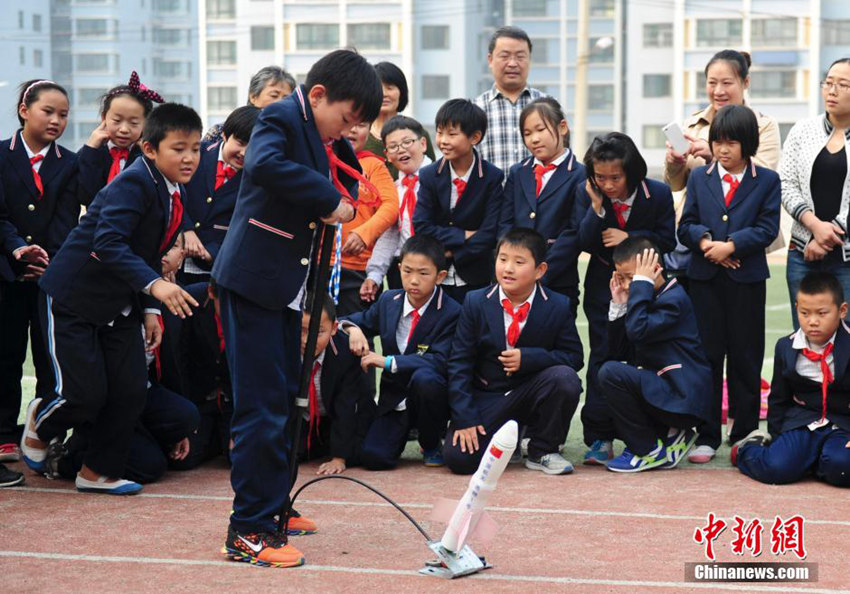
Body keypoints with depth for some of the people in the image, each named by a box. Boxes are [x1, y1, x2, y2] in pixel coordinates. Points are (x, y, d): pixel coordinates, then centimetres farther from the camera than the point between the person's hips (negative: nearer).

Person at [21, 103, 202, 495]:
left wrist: (149, 309, 7)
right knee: (87, 394, -9)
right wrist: (153, 285, -46)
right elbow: (108, 243, -36)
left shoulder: (176, 194, 5)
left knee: (132, 390, -1)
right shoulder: (133, 183, -23)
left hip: (118, 307, 8)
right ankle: (40, 423, 25)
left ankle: (99, 471, 16)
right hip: (72, 300, -8)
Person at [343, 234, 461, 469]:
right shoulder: (388, 301, 3)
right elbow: (363, 321, 20)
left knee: (424, 378, -39)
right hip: (394, 396, 3)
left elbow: (440, 362, -24)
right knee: (372, 457, -19)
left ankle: (431, 445, -11)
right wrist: (352, 328, -7)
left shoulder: (451, 313, -14)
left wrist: (388, 361, -26)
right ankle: (405, 430, 18)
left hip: (431, 396, -3)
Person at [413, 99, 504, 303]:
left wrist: (451, 253, -12)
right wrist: (464, 235, -14)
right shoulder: (429, 175, 1)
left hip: (475, 279, -1)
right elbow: (421, 227, -7)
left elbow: (490, 233, -11)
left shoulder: (492, 177, -5)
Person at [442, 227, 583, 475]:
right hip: (486, 397, 0)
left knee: (565, 378, -31)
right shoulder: (475, 302, -5)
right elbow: (459, 363, -5)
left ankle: (542, 451, -7)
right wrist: (465, 418, -14)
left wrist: (528, 358, -22)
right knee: (458, 458, -22)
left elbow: (574, 357, -5)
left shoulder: (558, 306, -6)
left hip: (531, 394, 0)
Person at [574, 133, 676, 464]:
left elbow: (666, 240, -9)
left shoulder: (658, 194, -13)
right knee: (603, 356, -4)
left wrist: (629, 237, -20)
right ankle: (599, 438, -2)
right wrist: (596, 207, -27)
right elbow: (585, 243, -14)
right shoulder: (587, 195, -10)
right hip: (604, 286, 0)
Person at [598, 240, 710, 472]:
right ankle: (671, 435, 12)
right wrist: (618, 306, 0)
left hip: (683, 398, -10)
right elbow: (618, 353, 11)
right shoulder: (647, 299, 15)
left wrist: (642, 283, -19)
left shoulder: (673, 298, -13)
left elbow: (638, 331, -30)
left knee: (610, 373, -23)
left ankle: (649, 451, -9)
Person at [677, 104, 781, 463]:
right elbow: (686, 225, 6)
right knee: (707, 356, 2)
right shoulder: (699, 178, 11)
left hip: (747, 279, -1)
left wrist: (731, 245, -17)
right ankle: (707, 436, 7)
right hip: (704, 279, 2)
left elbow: (767, 229, -5)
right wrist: (704, 240, -15)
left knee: (745, 358, 3)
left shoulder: (767, 181, 4)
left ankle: (744, 435, 12)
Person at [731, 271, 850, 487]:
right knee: (776, 469, -23)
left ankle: (811, 459, -1)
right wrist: (776, 437, 13)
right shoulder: (786, 347, 4)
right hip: (801, 421, 2)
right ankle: (747, 449, 11)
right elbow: (779, 400, 16)